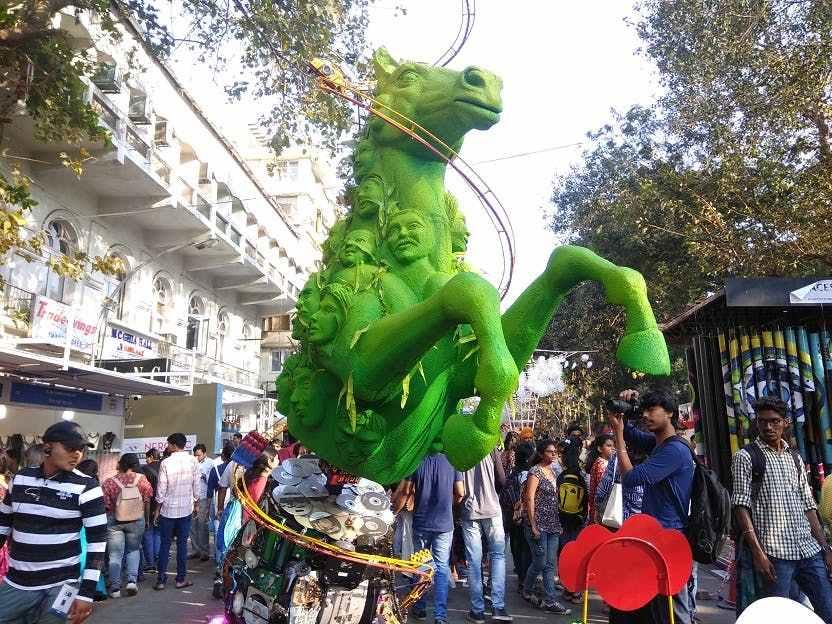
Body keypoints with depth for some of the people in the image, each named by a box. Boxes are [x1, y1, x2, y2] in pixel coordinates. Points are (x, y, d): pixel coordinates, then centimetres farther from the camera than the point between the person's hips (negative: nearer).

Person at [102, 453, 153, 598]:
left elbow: (105, 506, -10)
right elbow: (147, 502, -2)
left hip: (114, 522, -1)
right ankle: (132, 580, 6)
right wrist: (146, 518, 13)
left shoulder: (109, 483, -14)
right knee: (133, 550, 19)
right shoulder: (142, 479, -11)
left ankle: (115, 587, 12)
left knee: (115, 554, 9)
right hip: (136, 521, 1)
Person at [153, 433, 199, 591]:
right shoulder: (192, 461, -7)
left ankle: (161, 580, 13)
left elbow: (161, 489, -8)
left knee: (165, 544, 10)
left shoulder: (166, 463, -11)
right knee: (182, 544, 9)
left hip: (168, 509, -1)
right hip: (186, 508, 1)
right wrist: (196, 504, 11)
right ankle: (181, 579, 14)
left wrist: (158, 508, 4)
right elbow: (196, 485, -1)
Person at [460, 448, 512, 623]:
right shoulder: (491, 450, -3)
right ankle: (498, 606, 6)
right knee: (498, 555, 12)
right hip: (492, 510, 0)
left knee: (474, 561, 6)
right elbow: (502, 482, 0)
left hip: (469, 512, 0)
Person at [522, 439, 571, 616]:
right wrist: (533, 526, -17)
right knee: (540, 562, 1)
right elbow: (530, 499, -14)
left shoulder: (552, 471, 11)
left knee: (550, 564, 7)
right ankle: (527, 591, 24)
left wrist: (559, 523, 13)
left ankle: (550, 601, 13)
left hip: (553, 525, 7)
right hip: (539, 525, -7)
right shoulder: (535, 471, -11)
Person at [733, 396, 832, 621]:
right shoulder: (746, 457, -3)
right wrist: (757, 552, -15)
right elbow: (741, 506, -8)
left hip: (809, 550, 6)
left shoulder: (795, 458, 16)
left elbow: (808, 506, 17)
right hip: (773, 552, -5)